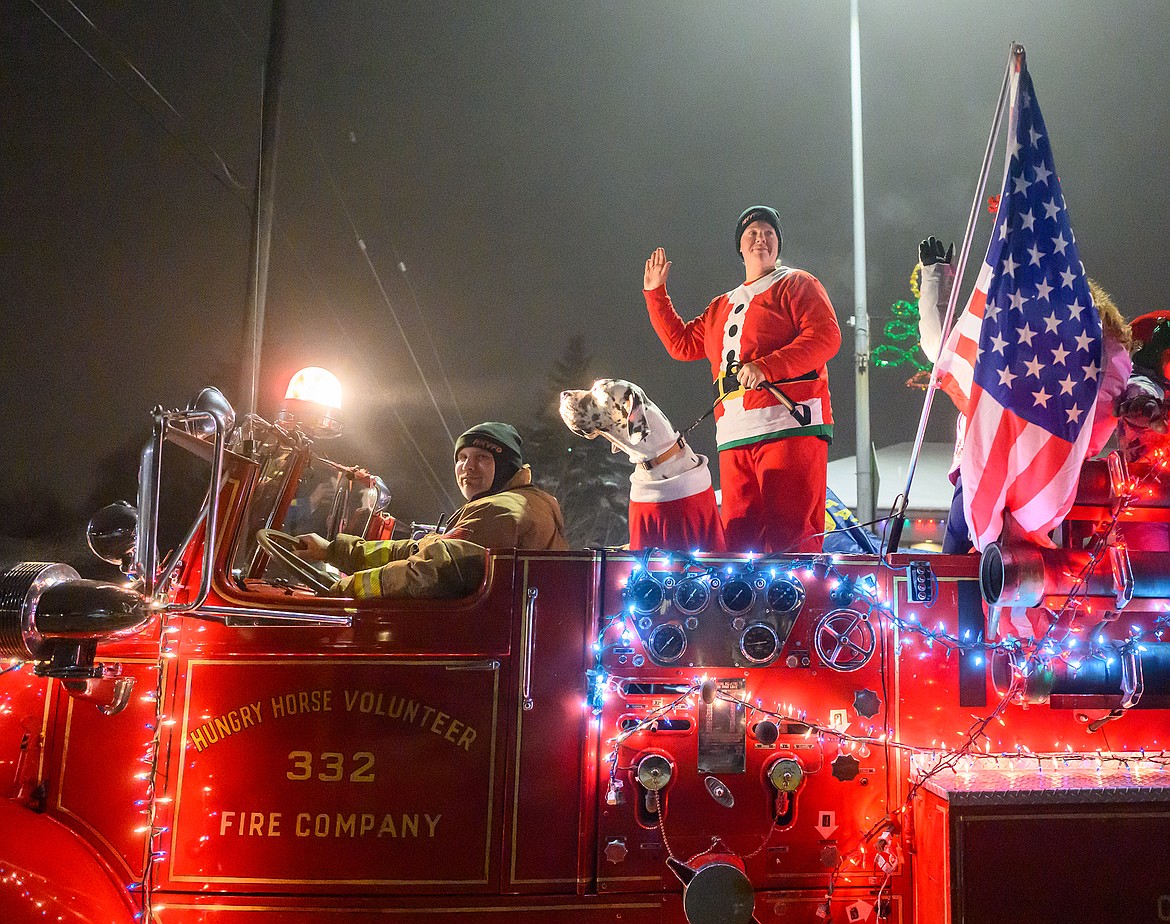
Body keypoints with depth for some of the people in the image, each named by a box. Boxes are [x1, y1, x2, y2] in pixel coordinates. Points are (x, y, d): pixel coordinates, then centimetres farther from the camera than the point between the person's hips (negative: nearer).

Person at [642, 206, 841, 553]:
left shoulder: (796, 284, 9)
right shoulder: (722, 307, 29)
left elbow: (826, 336, -7)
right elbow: (681, 343, 35)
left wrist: (766, 367, -17)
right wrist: (655, 293, 30)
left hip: (789, 423, -6)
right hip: (734, 435, 7)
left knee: (788, 535, -16)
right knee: (738, 537, 1)